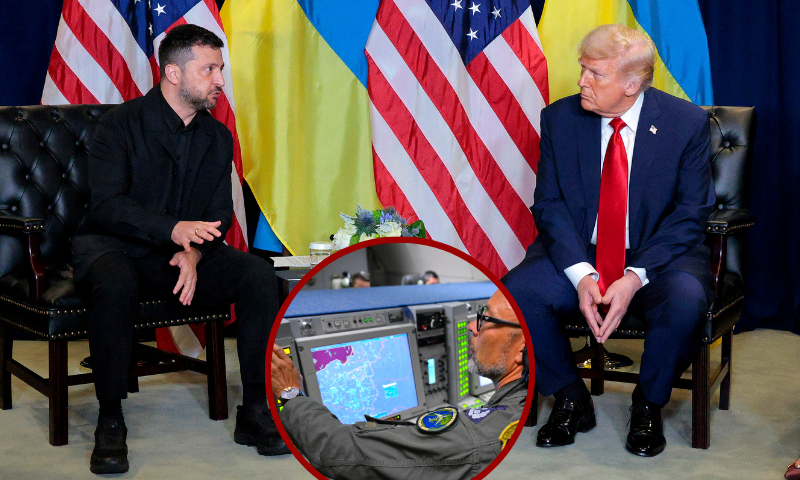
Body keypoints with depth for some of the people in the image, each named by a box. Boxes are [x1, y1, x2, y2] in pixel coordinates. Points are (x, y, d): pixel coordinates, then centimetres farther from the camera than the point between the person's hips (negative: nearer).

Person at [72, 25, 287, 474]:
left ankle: (256, 412, -14)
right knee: (116, 285, -40)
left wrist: (195, 252, -19)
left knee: (259, 274, -21)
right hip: (113, 246, -4)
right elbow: (107, 205, -18)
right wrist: (174, 229, -33)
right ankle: (110, 422, -24)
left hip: (186, 251, 5)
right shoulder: (121, 124, -9)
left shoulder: (218, 137, 7)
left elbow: (220, 214, 4)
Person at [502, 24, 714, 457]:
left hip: (657, 257, -2)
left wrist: (634, 278, -22)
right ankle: (571, 400, 1)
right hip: (578, 255, 2)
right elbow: (549, 205, -3)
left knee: (685, 303, -34)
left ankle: (648, 405, -4)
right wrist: (581, 276, -20)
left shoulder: (687, 123, -8)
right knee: (514, 294, -24)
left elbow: (690, 214, -8)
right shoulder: (560, 118, -2)